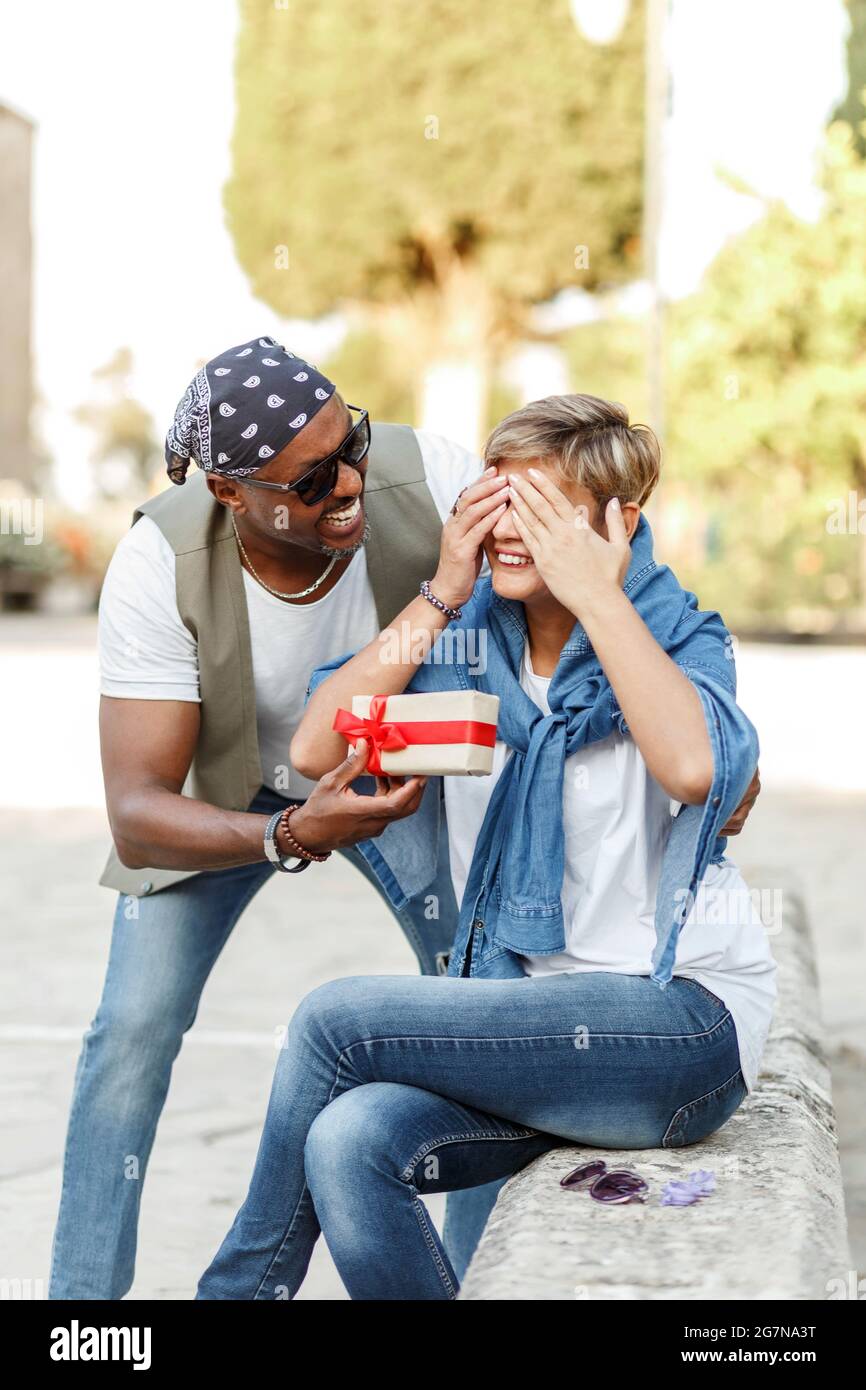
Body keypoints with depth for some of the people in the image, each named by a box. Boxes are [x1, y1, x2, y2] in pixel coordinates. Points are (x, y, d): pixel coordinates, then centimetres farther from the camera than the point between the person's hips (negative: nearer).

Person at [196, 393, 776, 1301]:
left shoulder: (677, 638, -3)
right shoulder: (469, 637, 9)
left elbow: (694, 768, -27)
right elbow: (315, 751, -4)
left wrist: (598, 598, -19)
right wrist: (440, 595, -6)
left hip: (682, 1022, -5)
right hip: (537, 1023, 5)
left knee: (336, 1018, -17)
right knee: (349, 1143, -26)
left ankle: (239, 1284, 3)